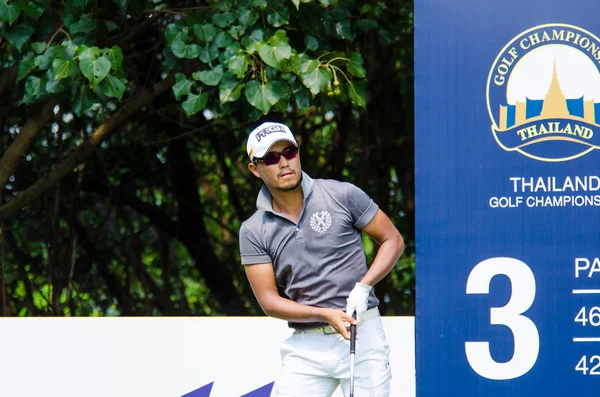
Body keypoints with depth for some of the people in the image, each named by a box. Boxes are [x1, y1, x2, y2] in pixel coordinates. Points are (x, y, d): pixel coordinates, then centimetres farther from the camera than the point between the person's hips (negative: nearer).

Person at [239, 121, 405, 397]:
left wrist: (363, 286, -10)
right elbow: (269, 301, -1)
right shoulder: (253, 231, 3)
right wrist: (326, 314, -16)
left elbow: (393, 241, 6)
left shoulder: (342, 195, 0)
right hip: (305, 347, 2)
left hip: (363, 336, -2)